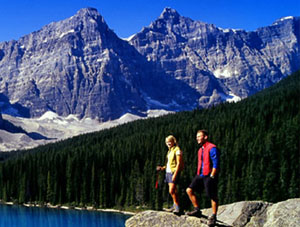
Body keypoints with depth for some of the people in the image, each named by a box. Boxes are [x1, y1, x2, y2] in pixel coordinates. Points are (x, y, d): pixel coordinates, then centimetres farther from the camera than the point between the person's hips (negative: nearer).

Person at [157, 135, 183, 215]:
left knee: (171, 191, -15)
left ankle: (177, 207, -9)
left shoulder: (177, 150, -10)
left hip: (174, 172, -9)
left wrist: (175, 174, -20)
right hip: (168, 172, 9)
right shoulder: (170, 151, 17)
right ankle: (175, 206, 15)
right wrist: (163, 168, 12)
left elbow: (179, 163, -15)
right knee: (174, 191, 10)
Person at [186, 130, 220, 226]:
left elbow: (216, 164, -16)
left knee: (213, 197, 0)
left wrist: (211, 177, -17)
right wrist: (198, 174, 16)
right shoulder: (200, 150, 16)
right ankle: (197, 210, 9)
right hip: (200, 175, 9)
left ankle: (213, 216, 10)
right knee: (189, 190, -1)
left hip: (209, 176, -9)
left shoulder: (212, 148, -12)